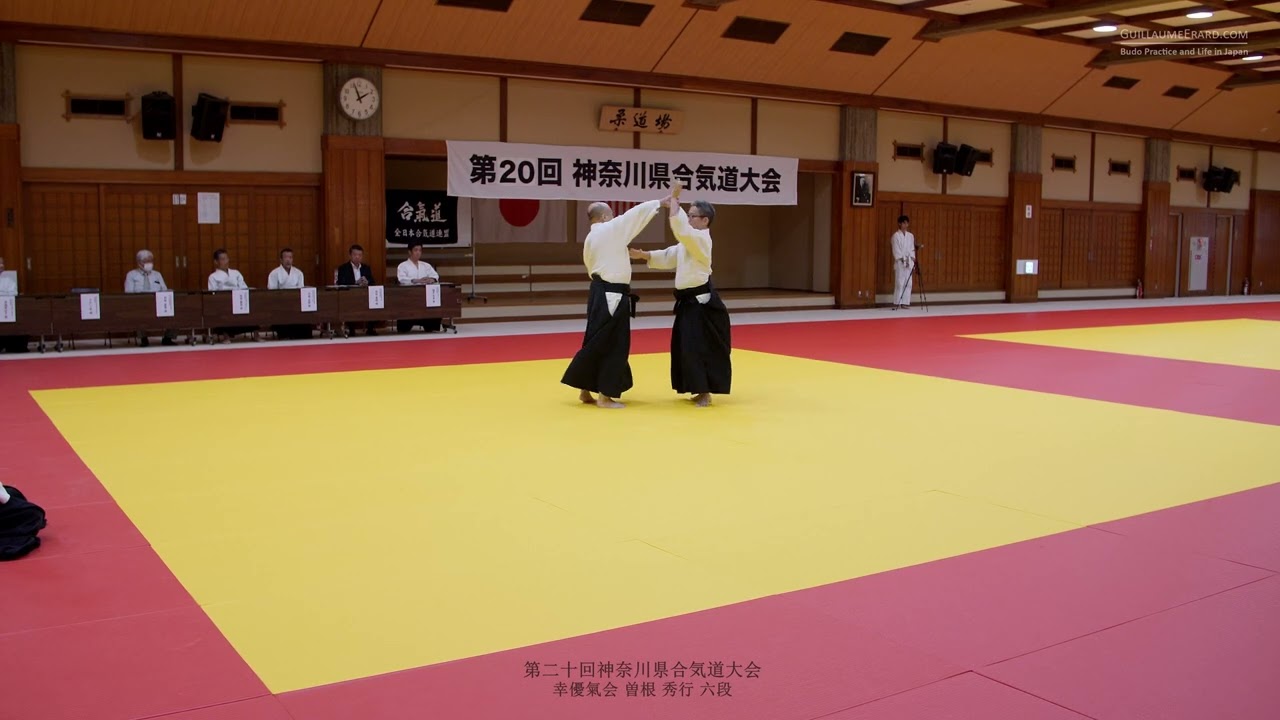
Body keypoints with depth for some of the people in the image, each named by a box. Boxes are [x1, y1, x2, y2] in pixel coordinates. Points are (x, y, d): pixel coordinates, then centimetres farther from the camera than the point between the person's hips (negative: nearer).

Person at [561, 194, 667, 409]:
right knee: (612, 345, -4)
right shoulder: (610, 230, -10)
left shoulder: (590, 239, 15)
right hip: (611, 296, -9)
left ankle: (586, 390, 20)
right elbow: (637, 213, -7)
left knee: (597, 342, 15)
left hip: (600, 292, 9)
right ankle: (605, 396, 1)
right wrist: (662, 202, 1)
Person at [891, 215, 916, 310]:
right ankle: (896, 303, -7)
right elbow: (896, 250, -9)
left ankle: (905, 302, 10)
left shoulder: (910, 236, 12)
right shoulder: (896, 235, -4)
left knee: (908, 283, 4)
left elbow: (912, 249, 13)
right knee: (899, 283, -10)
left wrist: (913, 260, 2)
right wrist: (903, 259, -15)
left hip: (909, 262, 6)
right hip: (900, 262, -6)